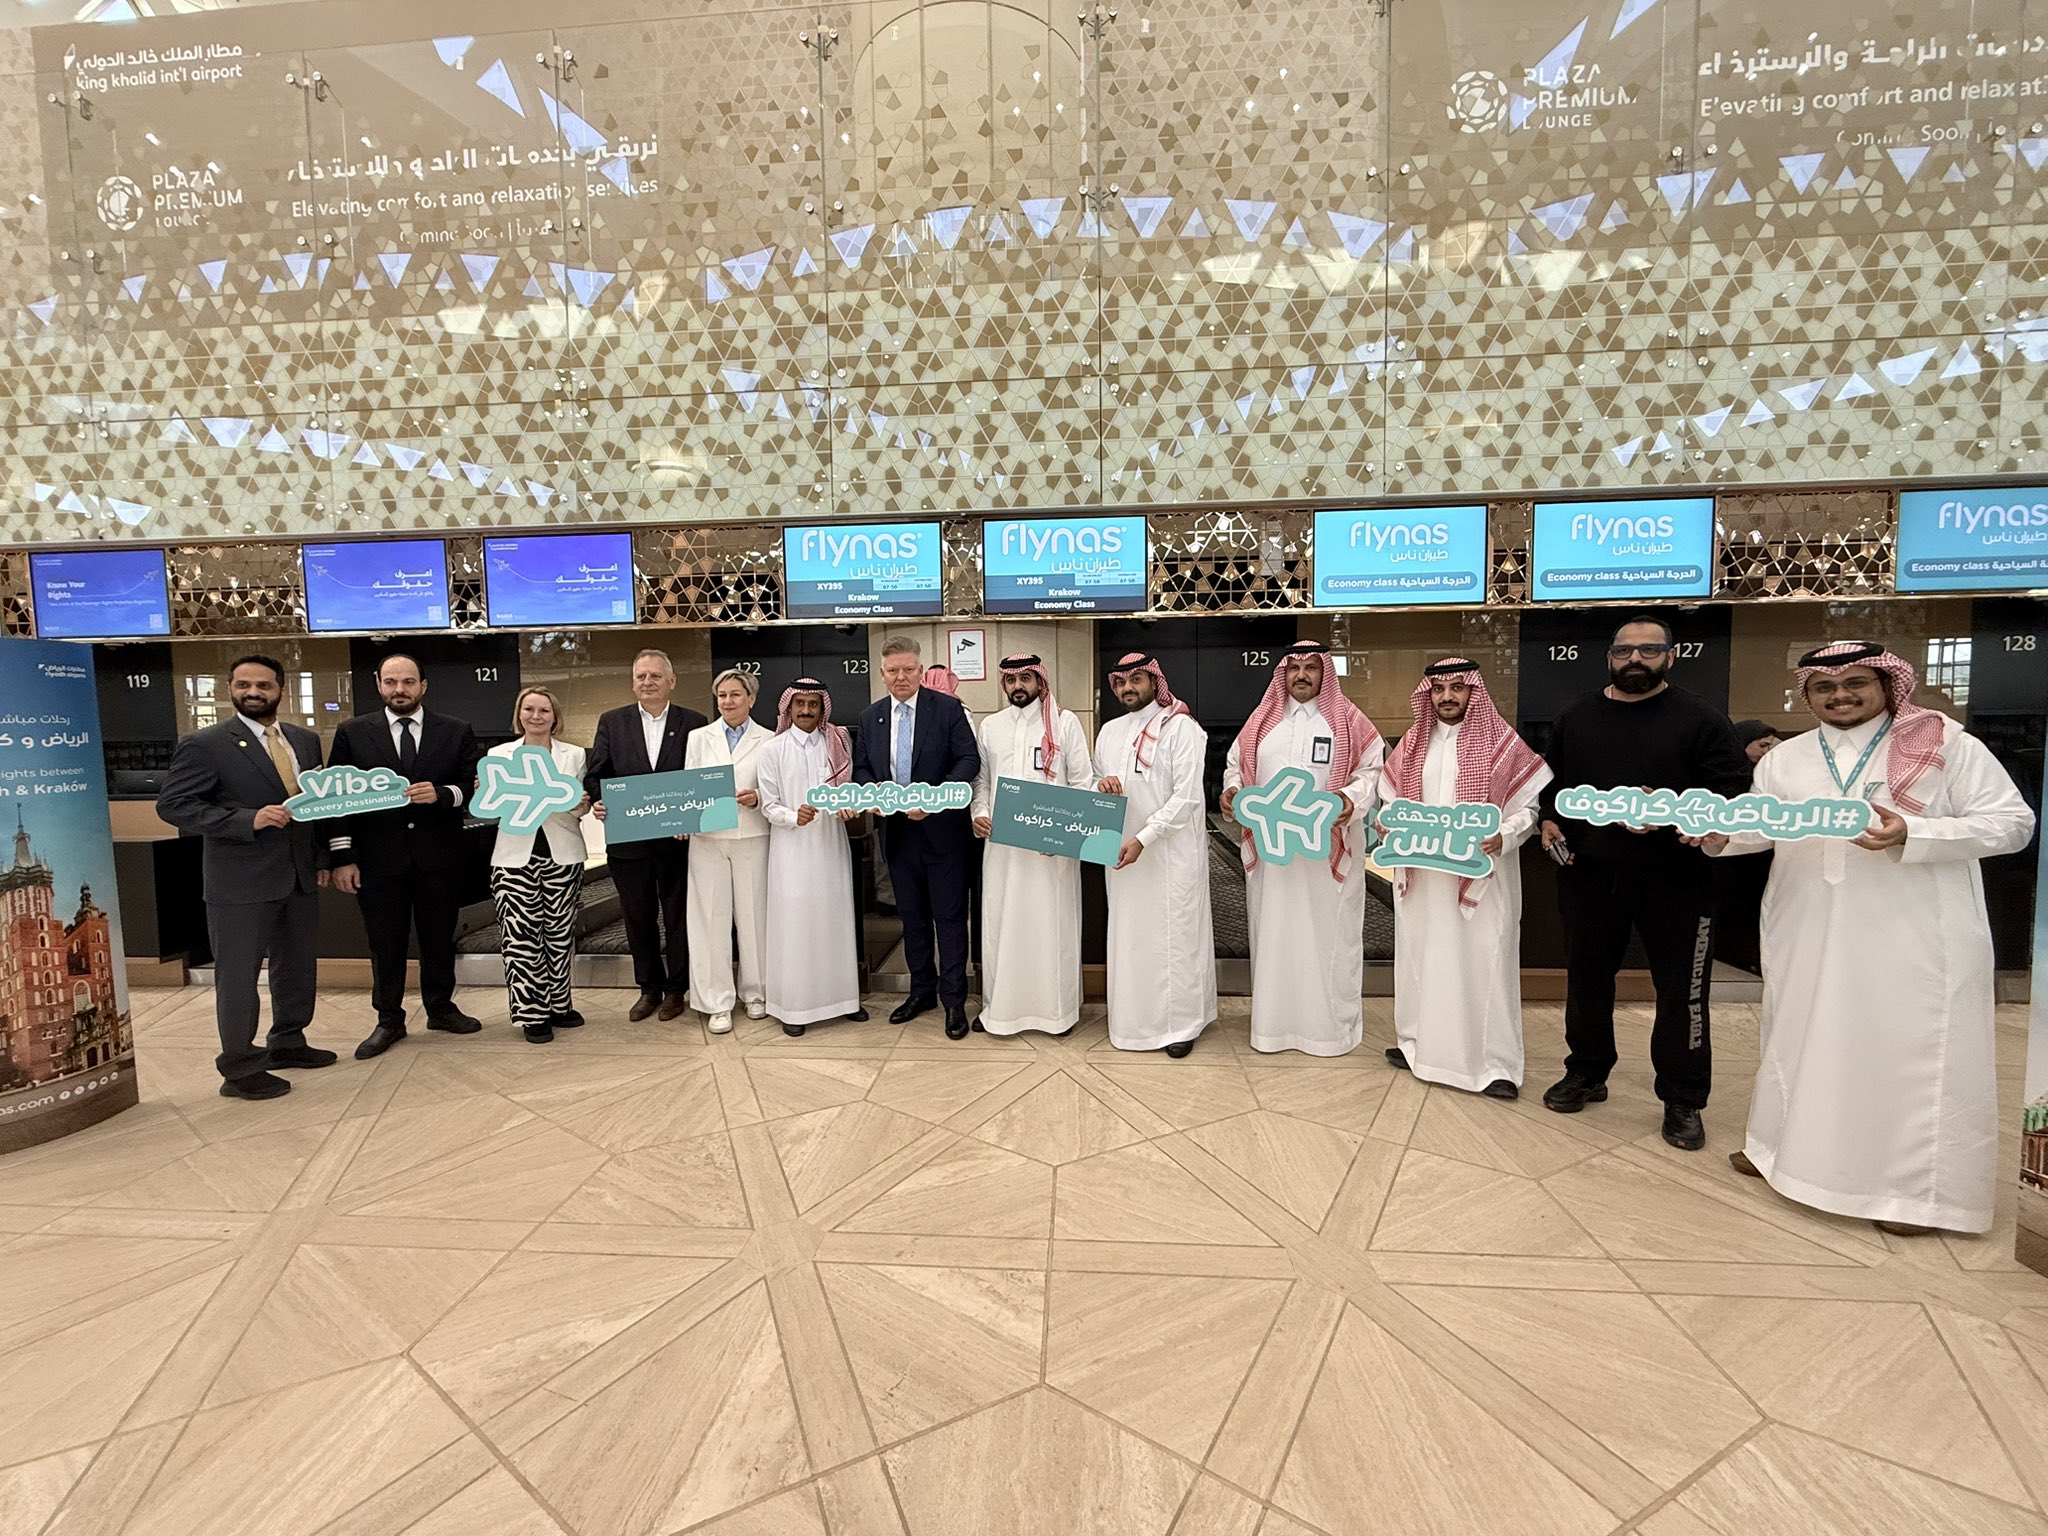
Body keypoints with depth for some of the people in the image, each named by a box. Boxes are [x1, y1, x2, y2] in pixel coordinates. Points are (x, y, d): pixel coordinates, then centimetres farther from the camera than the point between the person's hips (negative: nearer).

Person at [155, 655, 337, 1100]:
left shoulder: (306, 740, 9)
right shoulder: (204, 745, -8)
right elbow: (173, 805, -13)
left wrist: (322, 859, 9)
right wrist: (249, 820, -23)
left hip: (300, 877, 6)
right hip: (241, 881, -6)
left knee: (298, 966, 17)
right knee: (238, 974, 4)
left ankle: (288, 1042, 35)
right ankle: (239, 1068, 16)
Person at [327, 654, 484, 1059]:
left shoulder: (456, 732, 3)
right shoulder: (352, 733, 3)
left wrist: (442, 794, -20)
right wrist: (343, 857, -4)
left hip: (439, 858, 0)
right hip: (378, 860, 0)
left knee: (439, 939, 12)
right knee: (385, 944, 9)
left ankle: (441, 1008, 30)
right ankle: (389, 1021, 23)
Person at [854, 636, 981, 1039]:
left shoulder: (947, 708, -5)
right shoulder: (870, 717, 8)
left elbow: (969, 759, -11)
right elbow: (861, 767, 13)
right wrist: (873, 791, -10)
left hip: (942, 829, -4)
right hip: (896, 832, 5)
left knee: (949, 916, 2)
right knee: (912, 915, 15)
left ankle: (953, 999, 11)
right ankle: (922, 990, 29)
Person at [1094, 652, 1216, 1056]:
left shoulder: (1181, 728, -7)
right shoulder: (1109, 732, 12)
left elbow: (1186, 797, -13)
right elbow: (1096, 783, 21)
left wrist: (1143, 839, -20)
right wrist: (1102, 785, -4)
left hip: (1171, 852, -6)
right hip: (1121, 851, 6)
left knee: (1174, 933, 0)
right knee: (1128, 933, 10)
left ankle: (1180, 1022, 12)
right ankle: (1133, 1019, 22)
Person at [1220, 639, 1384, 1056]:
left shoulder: (1348, 721, 2)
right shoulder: (1262, 720, 12)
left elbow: (1372, 771, -1)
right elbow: (1236, 764, 16)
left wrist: (1351, 799, -19)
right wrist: (1232, 790, -4)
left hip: (1328, 850, -3)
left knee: (1327, 934, 3)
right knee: (1273, 932, 9)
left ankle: (1330, 1023, 15)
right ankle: (1273, 1021, 20)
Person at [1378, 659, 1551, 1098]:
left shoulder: (1501, 743, -3)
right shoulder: (1412, 744, 10)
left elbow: (1529, 805, -4)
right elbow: (1391, 798, 17)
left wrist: (1505, 837, -22)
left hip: (1480, 874, -4)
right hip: (1419, 874, 4)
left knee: (1482, 961, -1)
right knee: (1421, 954, 11)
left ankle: (1496, 1063, 8)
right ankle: (1418, 1042, 25)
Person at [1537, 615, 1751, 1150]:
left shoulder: (1699, 718, -3)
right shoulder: (1576, 717, 10)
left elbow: (1732, 791, -9)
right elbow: (1553, 780, 19)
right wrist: (1549, 819, 2)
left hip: (1674, 879, -3)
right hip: (1590, 874, 4)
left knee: (1682, 992, 3)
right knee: (1586, 979, 14)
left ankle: (1683, 1102, 19)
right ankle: (1586, 1075, 31)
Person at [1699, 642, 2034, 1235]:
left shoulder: (1948, 745, -3)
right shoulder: (1787, 758, 10)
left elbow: (2012, 821, -8)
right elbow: (1757, 822, 9)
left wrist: (1912, 835, -23)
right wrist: (1721, 831, -14)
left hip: (1914, 937, -4)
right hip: (1809, 935, 5)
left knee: (1909, 1047, 1)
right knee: (1801, 1035, 15)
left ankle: (1915, 1186, 16)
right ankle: (1786, 1145, 32)